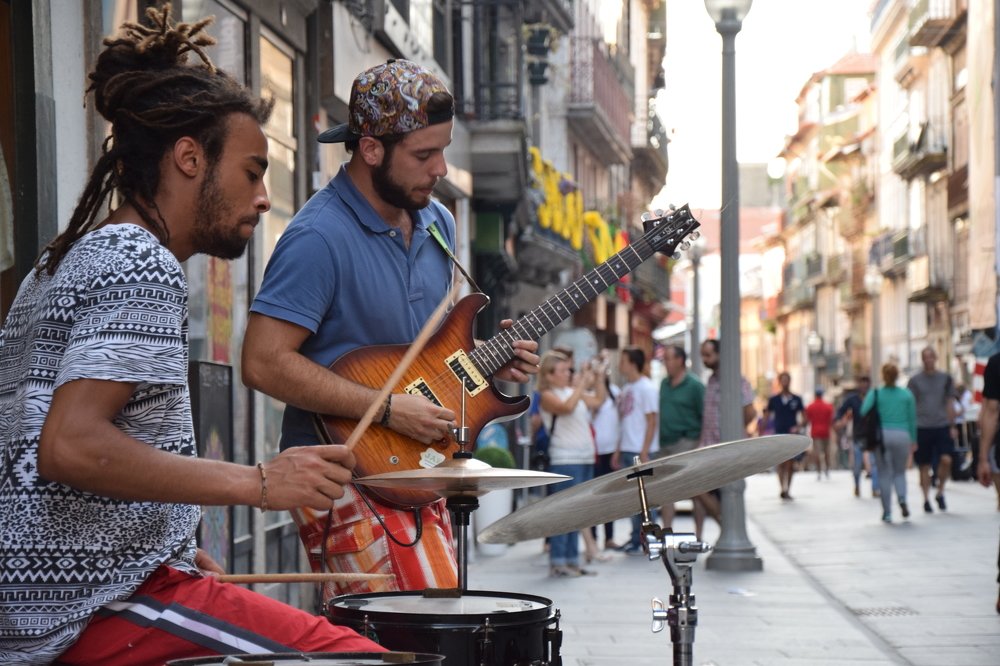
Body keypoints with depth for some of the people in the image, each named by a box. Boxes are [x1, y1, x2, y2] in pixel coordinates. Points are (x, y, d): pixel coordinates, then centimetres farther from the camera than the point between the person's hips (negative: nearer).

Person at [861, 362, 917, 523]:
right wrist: (913, 440, 15)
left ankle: (887, 513, 5)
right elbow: (912, 418, 8)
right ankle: (902, 498, -13)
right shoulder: (907, 394, 5)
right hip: (902, 436, 1)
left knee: (885, 474, 6)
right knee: (900, 472, 15)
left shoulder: (875, 394, 1)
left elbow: (864, 413, -10)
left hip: (882, 436, -1)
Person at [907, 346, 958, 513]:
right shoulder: (915, 380, 4)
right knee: (925, 466, 2)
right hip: (922, 428, -1)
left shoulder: (945, 378, 9)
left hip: (942, 426, 1)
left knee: (946, 460, -13)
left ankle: (940, 492, 7)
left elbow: (949, 404, 13)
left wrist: (952, 426, 8)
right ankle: (926, 499, 11)